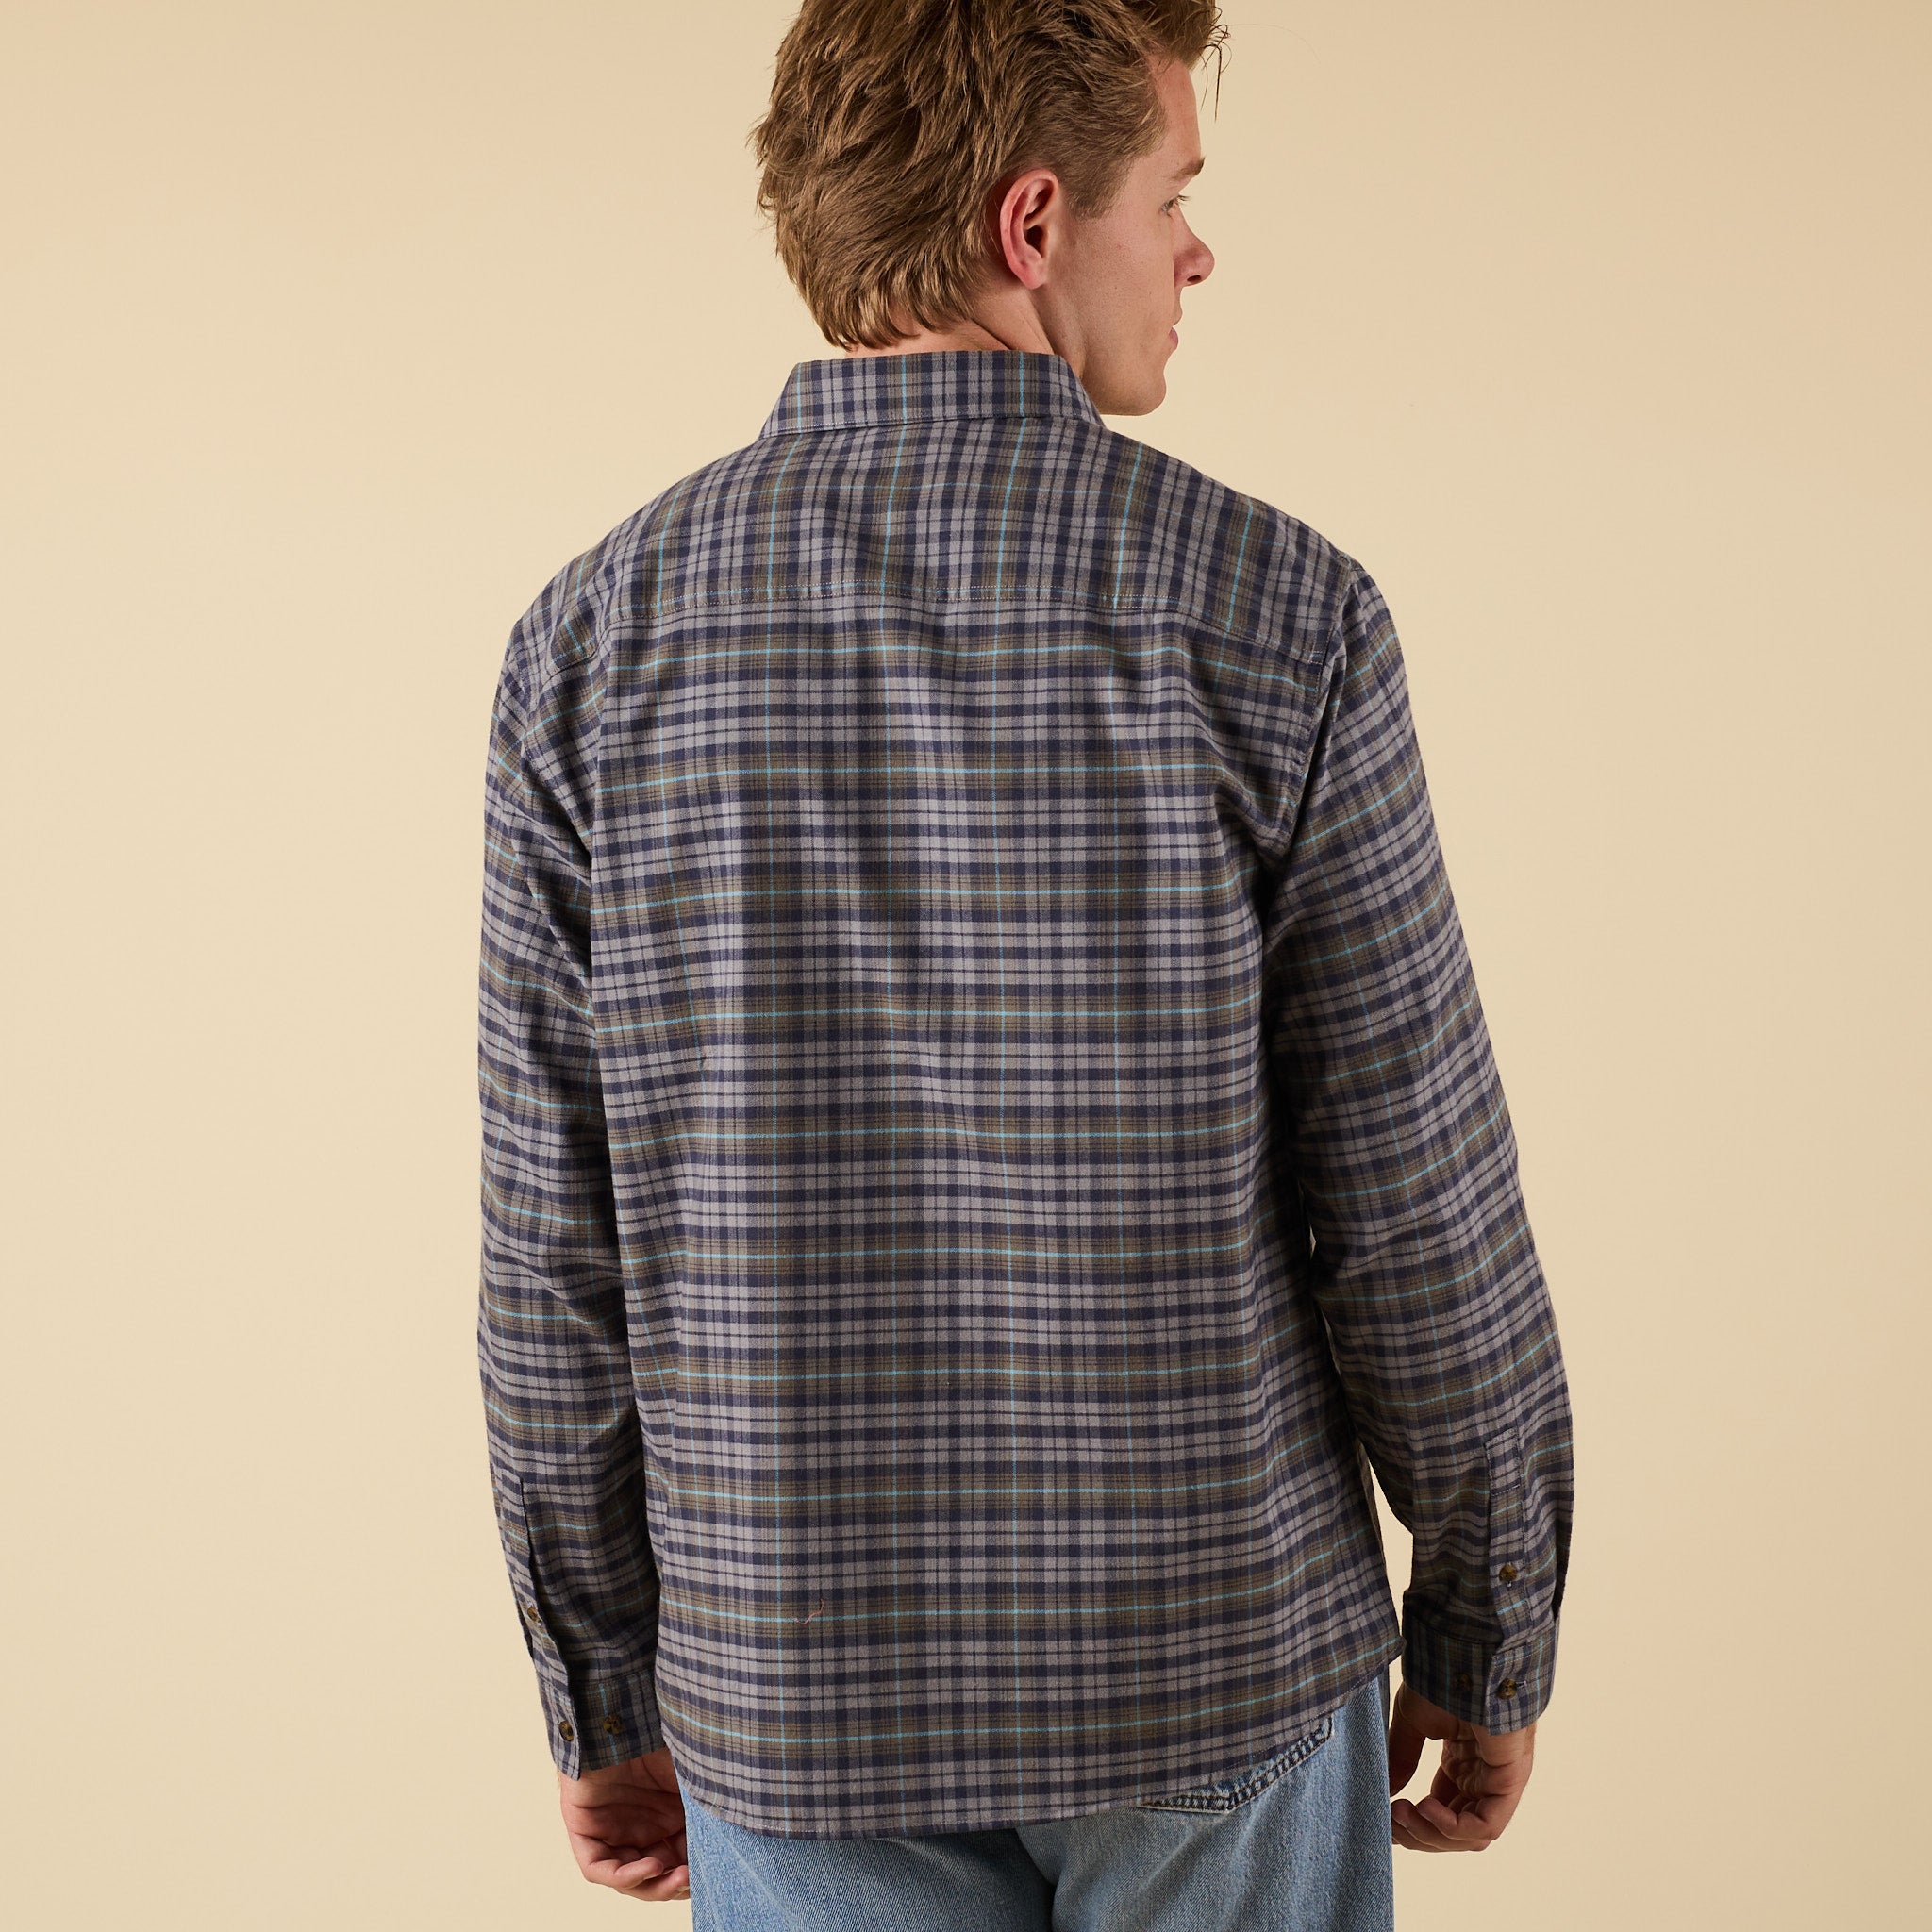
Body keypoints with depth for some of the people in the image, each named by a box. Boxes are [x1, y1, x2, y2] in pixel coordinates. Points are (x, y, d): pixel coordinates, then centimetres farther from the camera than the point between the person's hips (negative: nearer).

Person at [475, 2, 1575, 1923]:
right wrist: (1491, 1638, 5)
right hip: (1220, 1657, -1)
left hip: (814, 1693, 2)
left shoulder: (596, 641, -8)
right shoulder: (1275, 618, -14)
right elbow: (1421, 1217, -11)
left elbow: (559, 1261, -5)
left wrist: (602, 1698, 9)